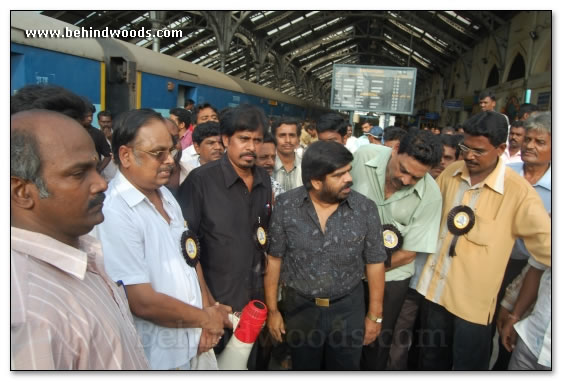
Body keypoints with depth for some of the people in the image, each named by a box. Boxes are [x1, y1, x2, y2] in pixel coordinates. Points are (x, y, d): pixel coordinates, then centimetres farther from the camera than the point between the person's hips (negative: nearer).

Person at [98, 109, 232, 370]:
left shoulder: (165, 195, 4)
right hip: (153, 358, -7)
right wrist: (205, 318, -11)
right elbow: (142, 302, -24)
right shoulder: (113, 213, -23)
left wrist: (207, 310, -4)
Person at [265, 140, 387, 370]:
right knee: (303, 369, 22)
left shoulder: (365, 209, -13)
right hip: (300, 308, 0)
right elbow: (274, 259, -4)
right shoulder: (287, 207, -14)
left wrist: (375, 315, 1)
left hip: (348, 309, 0)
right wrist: (272, 309, 0)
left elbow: (374, 263, -4)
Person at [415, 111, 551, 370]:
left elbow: (546, 242, -12)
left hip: (474, 300, -4)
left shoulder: (518, 190, -16)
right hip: (435, 289, 4)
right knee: (431, 360, 23)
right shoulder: (450, 173, -1)